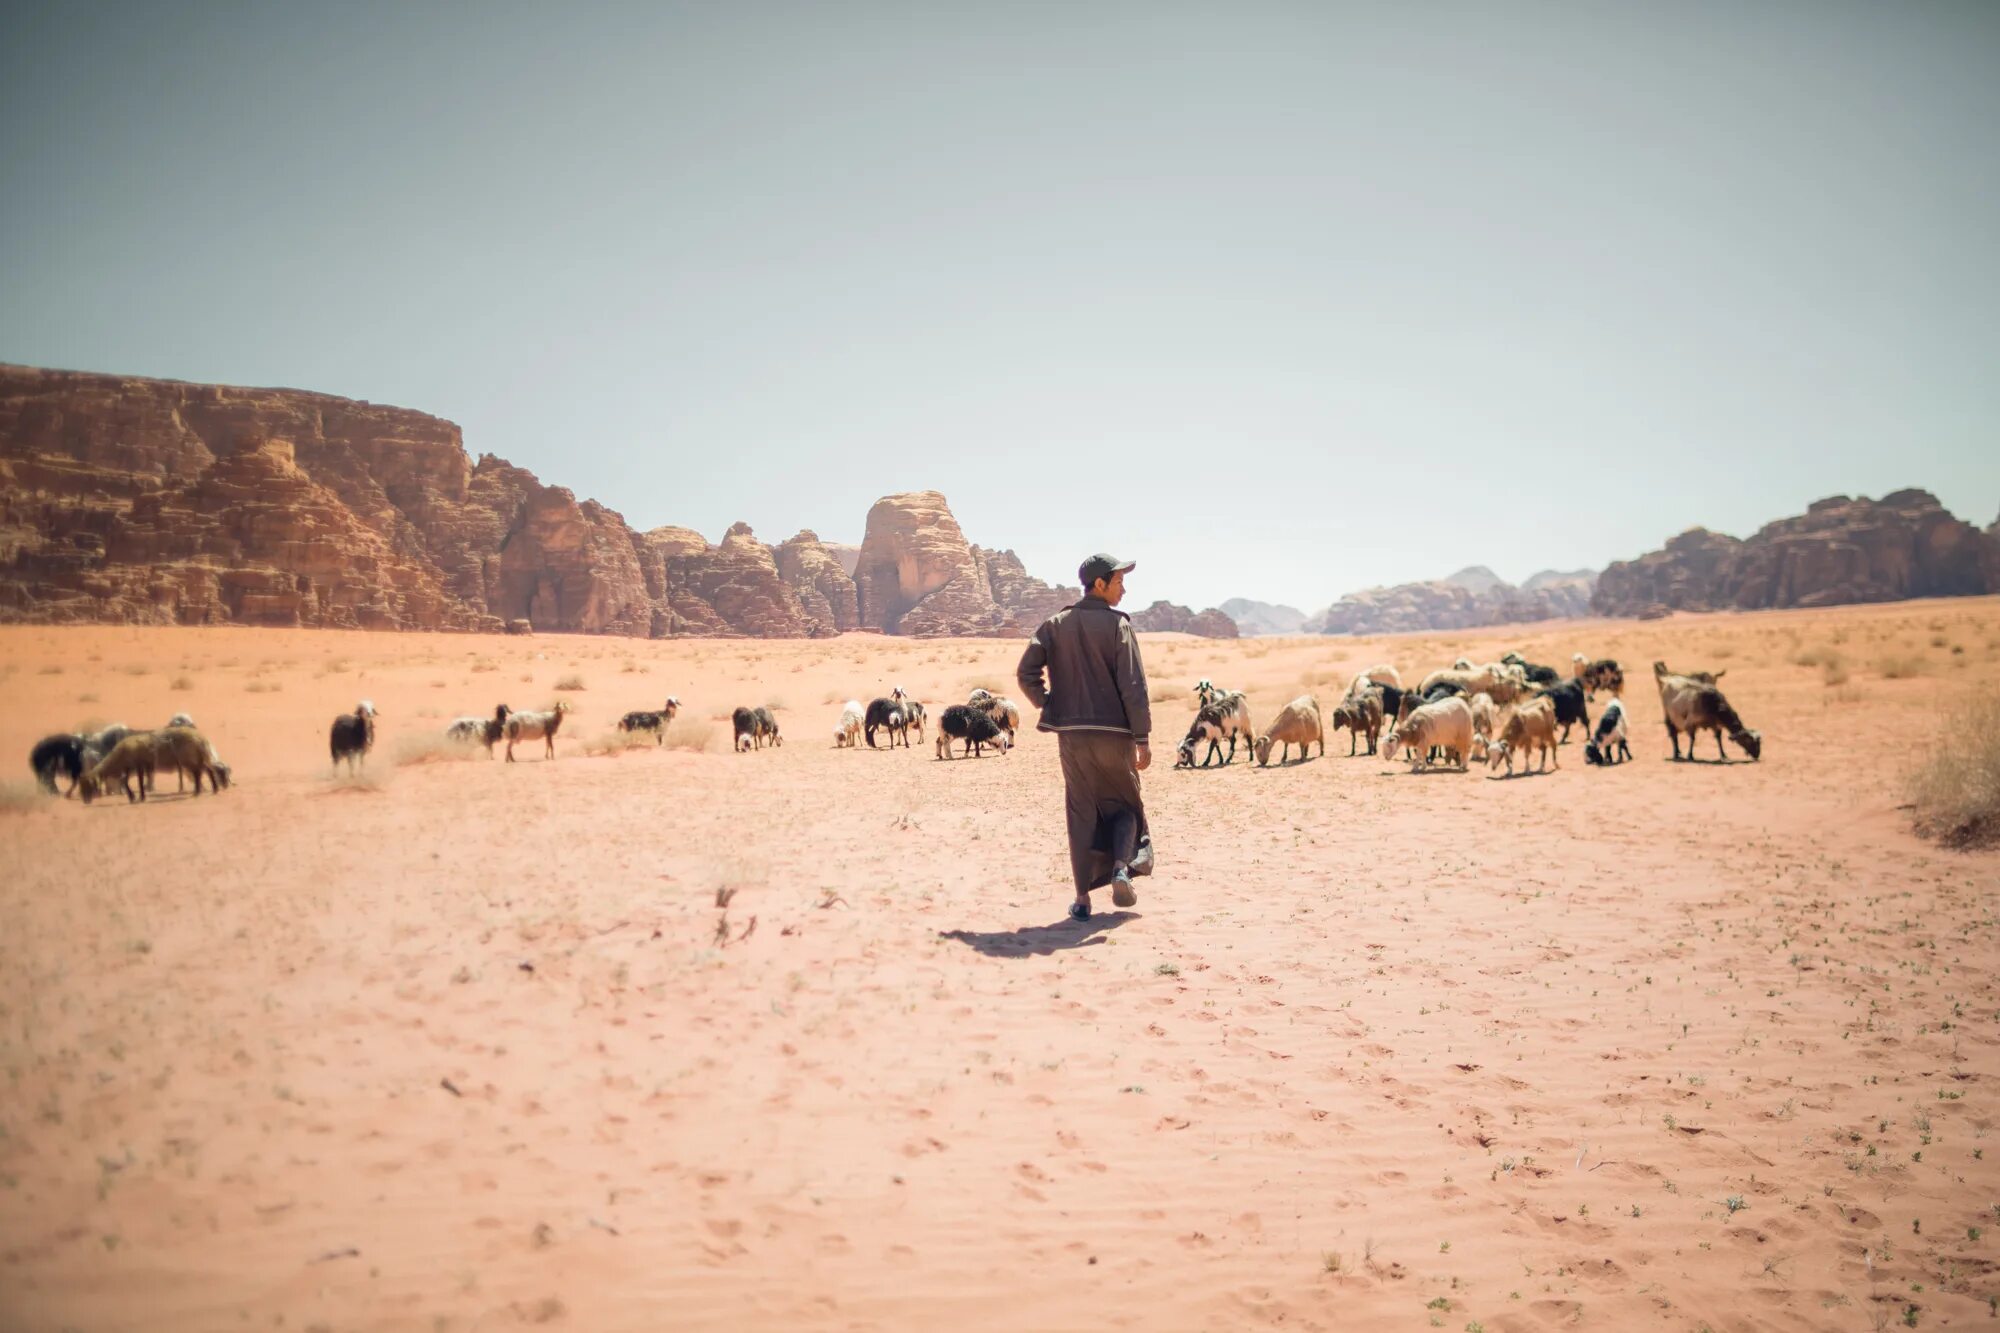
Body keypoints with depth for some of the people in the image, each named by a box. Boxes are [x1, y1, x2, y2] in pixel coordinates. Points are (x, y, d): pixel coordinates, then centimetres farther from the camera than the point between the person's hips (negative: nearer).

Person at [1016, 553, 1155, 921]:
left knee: (1082, 814, 10)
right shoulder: (1117, 624, -6)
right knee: (1124, 803, 17)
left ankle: (1082, 898, 8)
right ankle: (1122, 867, -6)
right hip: (1114, 732, -3)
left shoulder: (1056, 624, 5)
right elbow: (1133, 685, -11)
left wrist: (1049, 706, 10)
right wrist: (1142, 738, -9)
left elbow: (1026, 673, -3)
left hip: (1071, 733, 3)